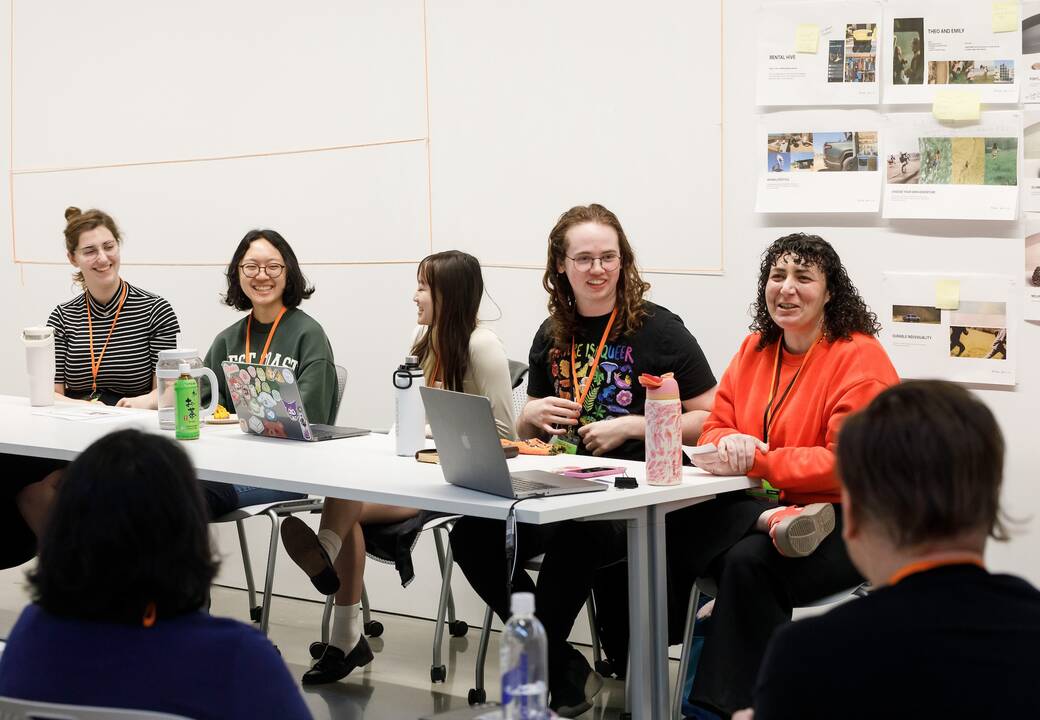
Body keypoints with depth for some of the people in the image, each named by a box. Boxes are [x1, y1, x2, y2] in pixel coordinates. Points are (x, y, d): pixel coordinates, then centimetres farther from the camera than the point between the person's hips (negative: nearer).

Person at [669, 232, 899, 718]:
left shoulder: (860, 358, -9)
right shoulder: (755, 350, 11)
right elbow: (716, 428, 12)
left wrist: (754, 461, -23)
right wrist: (730, 444, -14)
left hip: (843, 525, -5)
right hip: (757, 505, 6)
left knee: (750, 560, -33)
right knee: (674, 529, -23)